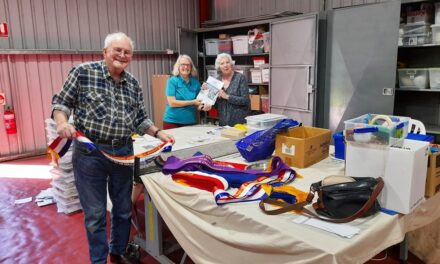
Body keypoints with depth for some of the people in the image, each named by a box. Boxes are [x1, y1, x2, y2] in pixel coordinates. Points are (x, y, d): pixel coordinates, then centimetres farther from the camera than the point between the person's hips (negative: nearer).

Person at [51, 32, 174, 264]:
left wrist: (159, 133, 2)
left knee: (123, 209, 16)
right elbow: (61, 101, -1)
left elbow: (140, 119, 14)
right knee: (95, 214, 7)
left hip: (123, 153, 4)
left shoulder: (133, 84, 8)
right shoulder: (83, 72, -5)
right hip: (89, 153, -4)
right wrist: (62, 122, -20)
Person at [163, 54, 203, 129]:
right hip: (173, 122, -3)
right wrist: (192, 102, -16)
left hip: (191, 122, 3)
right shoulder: (172, 81, -5)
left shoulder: (195, 82, 5)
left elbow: (199, 102, 11)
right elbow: (172, 103, -13)